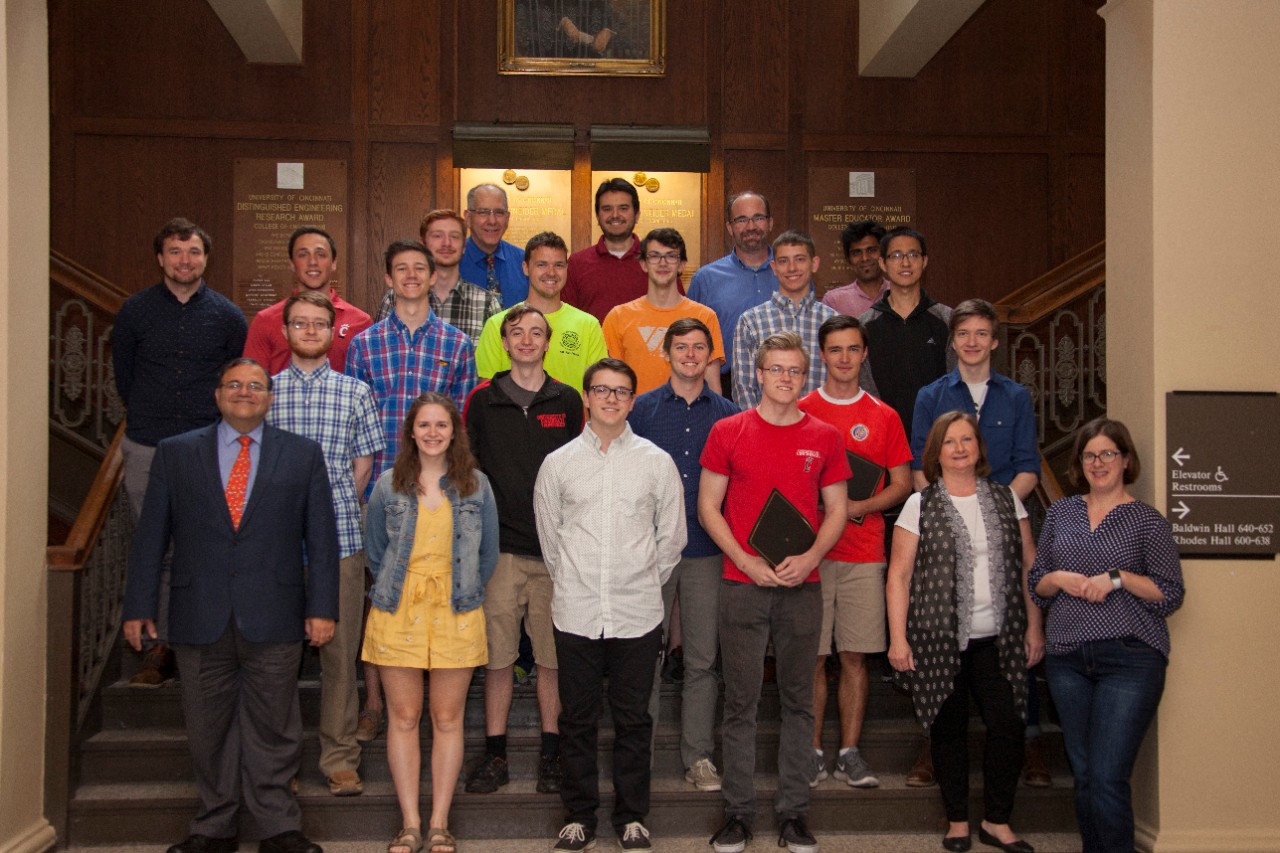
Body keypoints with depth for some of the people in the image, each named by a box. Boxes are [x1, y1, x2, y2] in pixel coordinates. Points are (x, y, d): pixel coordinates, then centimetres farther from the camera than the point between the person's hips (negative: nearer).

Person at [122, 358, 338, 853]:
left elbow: (321, 538, 4)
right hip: (200, 621, 1)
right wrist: (138, 606, 4)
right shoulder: (175, 453, 8)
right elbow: (150, 535, 7)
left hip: (274, 621, -1)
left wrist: (322, 607, -2)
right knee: (208, 729, 10)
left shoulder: (303, 455, 6)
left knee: (273, 728, 5)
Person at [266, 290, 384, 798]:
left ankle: (340, 759, 13)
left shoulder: (355, 392, 8)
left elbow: (363, 465, 10)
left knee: (340, 651, 3)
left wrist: (334, 509, 3)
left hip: (341, 538, 0)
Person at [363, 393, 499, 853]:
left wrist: (462, 591, 9)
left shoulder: (476, 485, 3)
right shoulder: (389, 485, 3)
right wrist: (398, 590, 10)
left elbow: (488, 554, 10)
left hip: (457, 615, 0)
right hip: (398, 612, 0)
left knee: (448, 720, 4)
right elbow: (375, 551, 13)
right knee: (403, 718, 3)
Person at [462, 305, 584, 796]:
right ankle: (495, 755, 14)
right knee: (498, 655, 3)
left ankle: (550, 755, 17)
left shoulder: (567, 402, 8)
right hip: (499, 547, 0)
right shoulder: (482, 401, 6)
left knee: (553, 656, 5)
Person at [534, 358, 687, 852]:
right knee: (578, 719, 8)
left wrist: (645, 583, 11)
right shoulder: (558, 463, 4)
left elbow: (672, 534, 10)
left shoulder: (657, 462, 3)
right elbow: (549, 533, 12)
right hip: (576, 612, 0)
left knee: (633, 719, 7)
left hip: (637, 613, 0)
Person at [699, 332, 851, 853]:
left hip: (802, 586, 2)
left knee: (799, 701, 7)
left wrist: (810, 558, -9)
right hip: (742, 585, -1)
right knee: (740, 701, 4)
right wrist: (747, 562, -10)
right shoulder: (728, 432, 2)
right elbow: (707, 507, 1)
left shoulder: (824, 437, 6)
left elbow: (837, 510, 9)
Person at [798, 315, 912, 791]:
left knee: (855, 657, 4)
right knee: (812, 657, 1)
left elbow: (902, 484, 9)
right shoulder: (799, 413, 5)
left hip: (864, 554, 1)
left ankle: (850, 754, 13)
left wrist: (858, 507, -8)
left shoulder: (883, 417, 9)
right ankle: (813, 752, 12)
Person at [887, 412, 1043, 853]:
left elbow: (1028, 566, 11)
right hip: (940, 639, -2)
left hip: (999, 638, 2)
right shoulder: (920, 505, 1)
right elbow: (899, 574, -1)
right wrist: (898, 638, -7)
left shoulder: (1006, 499, 9)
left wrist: (1034, 628, 8)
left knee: (1008, 724, -4)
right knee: (949, 729, 5)